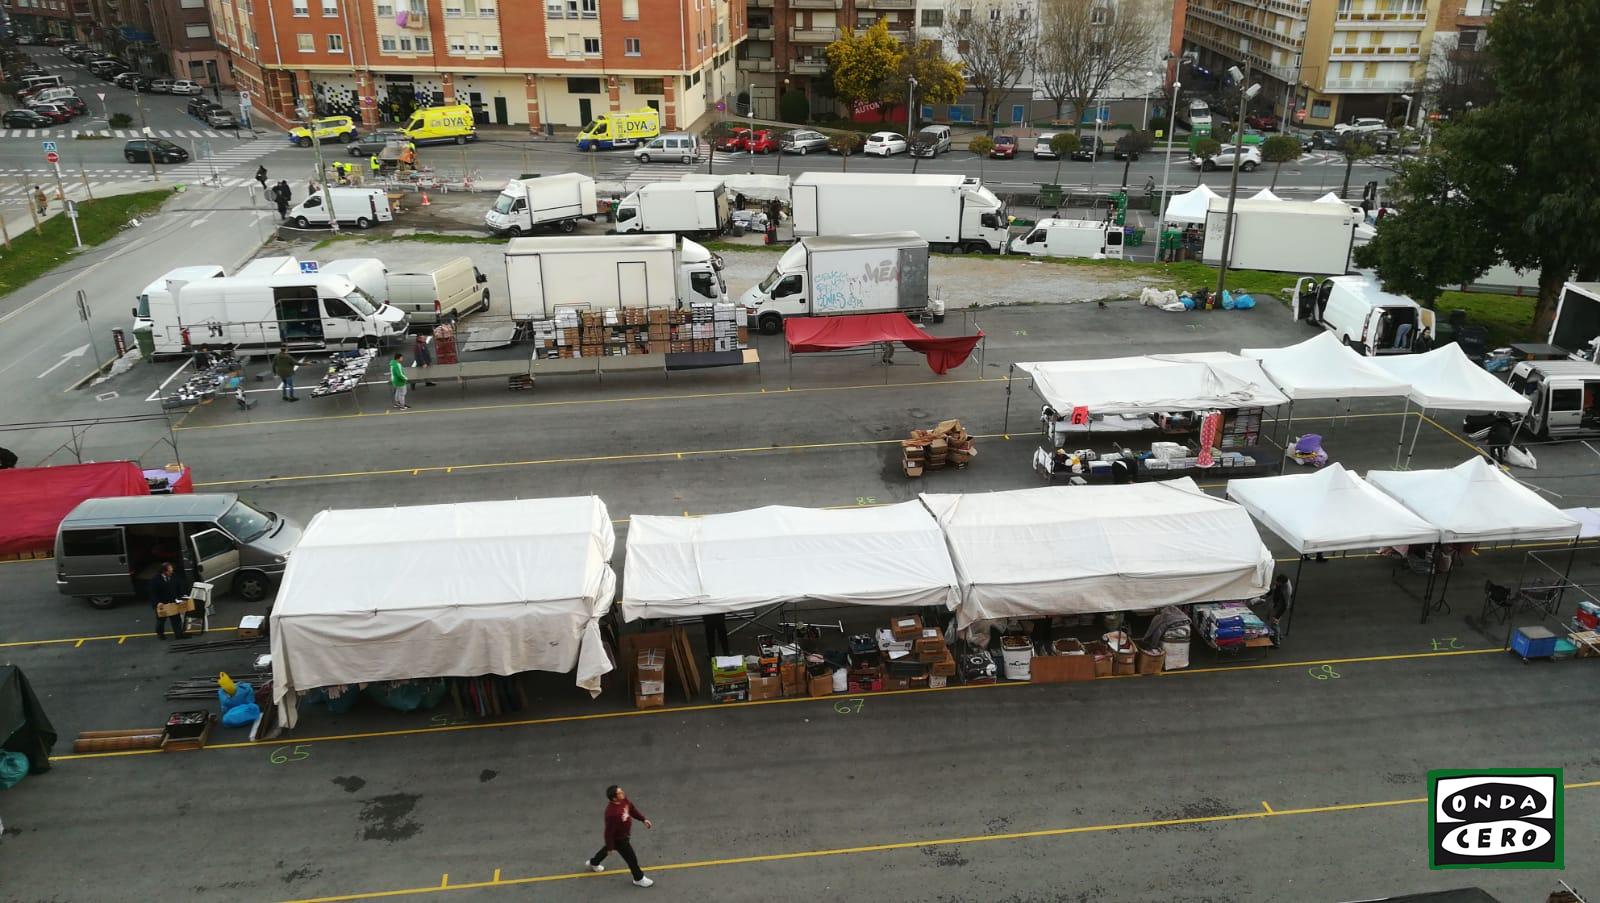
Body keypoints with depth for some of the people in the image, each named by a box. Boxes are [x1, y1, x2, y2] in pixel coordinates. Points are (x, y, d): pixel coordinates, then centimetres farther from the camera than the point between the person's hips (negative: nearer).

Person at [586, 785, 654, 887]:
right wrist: (610, 847, -18)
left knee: (607, 848, 34)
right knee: (631, 858, 10)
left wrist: (643, 819, 1)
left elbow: (632, 809, 2)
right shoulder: (612, 813, -43)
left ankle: (593, 862, 60)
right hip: (618, 839, -8)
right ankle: (639, 878, 35)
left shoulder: (624, 799, -19)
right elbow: (609, 831, -29)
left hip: (624, 834, 8)